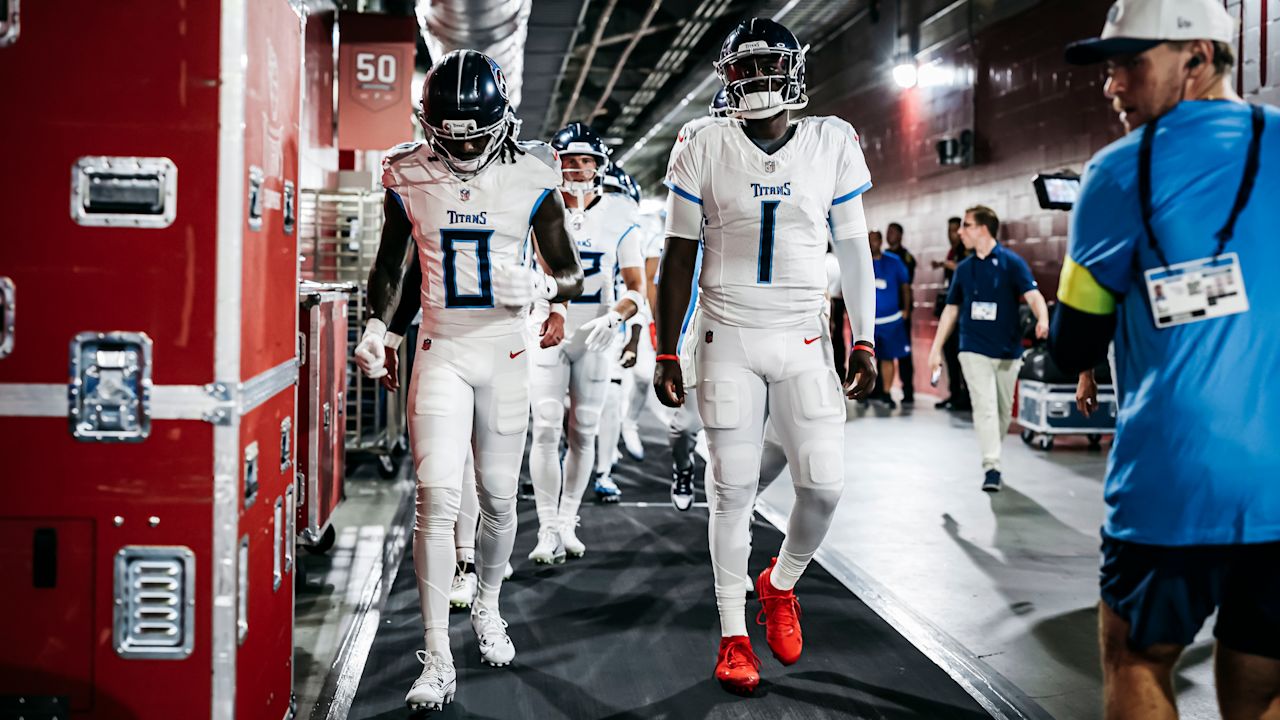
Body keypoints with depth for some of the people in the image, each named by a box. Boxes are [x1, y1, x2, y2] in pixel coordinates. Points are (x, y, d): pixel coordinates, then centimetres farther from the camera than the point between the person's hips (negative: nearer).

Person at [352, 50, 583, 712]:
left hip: (505, 353, 1)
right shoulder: (409, 177, -2)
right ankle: (438, 659, -4)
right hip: (441, 353, 0)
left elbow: (571, 275, 3)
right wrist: (375, 325, -3)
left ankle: (487, 607, 37)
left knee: (498, 497, 10)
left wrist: (541, 286, -19)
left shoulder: (532, 176, -5)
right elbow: (390, 264, 12)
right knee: (437, 497, -11)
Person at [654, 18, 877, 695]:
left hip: (803, 339, 1)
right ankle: (733, 634, 16)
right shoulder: (705, 148, -2)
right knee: (732, 490, 3)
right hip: (726, 336, -1)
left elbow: (853, 248, 7)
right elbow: (680, 255, 1)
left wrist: (864, 340, 4)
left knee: (823, 485, -4)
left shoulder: (832, 143, 1)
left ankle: (780, 584, 26)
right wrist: (667, 352, -1)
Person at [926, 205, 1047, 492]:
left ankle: (993, 455, 29)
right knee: (985, 407, -11)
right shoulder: (964, 268, 8)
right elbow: (951, 309, 13)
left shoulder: (1011, 262, -3)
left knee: (1004, 410, 10)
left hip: (1008, 351, -1)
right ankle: (991, 467, -15)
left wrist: (1042, 320, -36)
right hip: (974, 349, 1)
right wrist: (936, 349, 9)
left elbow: (1032, 294, -14)